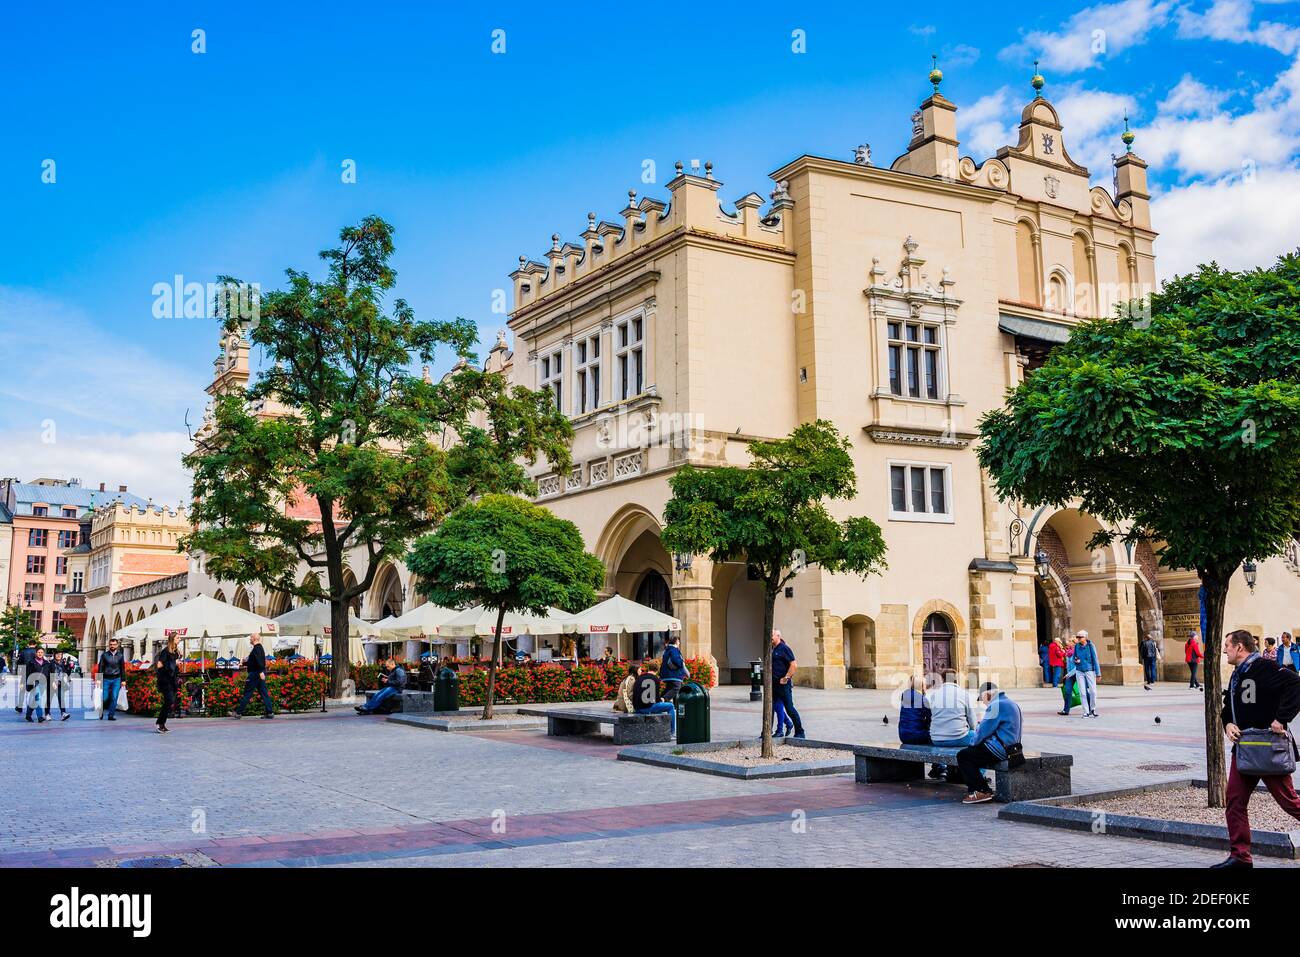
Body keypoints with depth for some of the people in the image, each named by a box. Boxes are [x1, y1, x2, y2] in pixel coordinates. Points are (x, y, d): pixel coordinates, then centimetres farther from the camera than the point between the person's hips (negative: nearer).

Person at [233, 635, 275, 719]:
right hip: (260, 674, 9)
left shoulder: (256, 648, -13)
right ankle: (270, 712, 2)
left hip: (255, 674, -9)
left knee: (247, 693, -3)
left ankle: (238, 712, 3)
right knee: (264, 693, 6)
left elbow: (259, 661, -26)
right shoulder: (260, 648, 17)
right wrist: (244, 663, 40)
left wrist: (261, 672, -35)